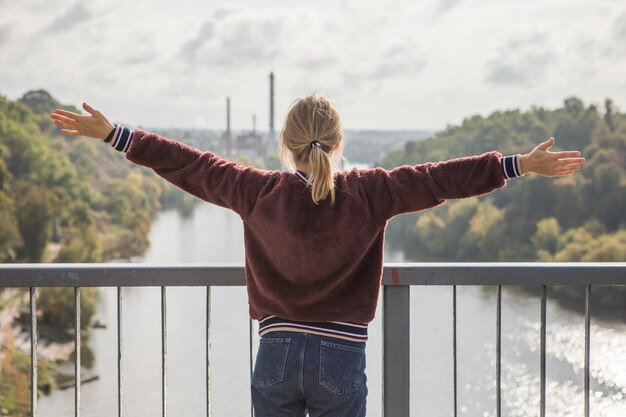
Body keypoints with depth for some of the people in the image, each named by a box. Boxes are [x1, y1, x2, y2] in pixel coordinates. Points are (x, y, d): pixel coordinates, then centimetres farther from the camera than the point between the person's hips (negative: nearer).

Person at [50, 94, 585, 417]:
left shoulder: (259, 193, -4)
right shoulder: (369, 194, -7)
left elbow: (191, 165, 2)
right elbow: (440, 178, -4)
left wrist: (114, 134, 11)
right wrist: (519, 165, 3)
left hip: (276, 357, 1)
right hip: (342, 359, -1)